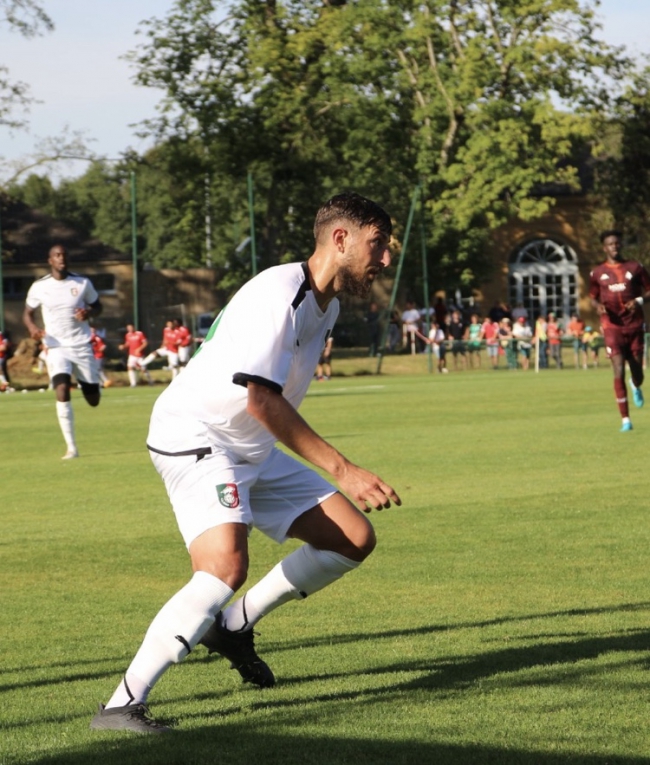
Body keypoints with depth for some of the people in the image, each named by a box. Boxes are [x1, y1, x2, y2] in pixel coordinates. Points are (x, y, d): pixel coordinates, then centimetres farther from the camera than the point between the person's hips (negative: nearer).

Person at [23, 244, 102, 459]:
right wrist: (32, 327, -13)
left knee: (93, 400, 5)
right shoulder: (39, 287, -1)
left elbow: (97, 306, 11)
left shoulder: (83, 283, -1)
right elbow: (28, 313, 9)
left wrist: (89, 313, -13)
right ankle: (71, 447, -17)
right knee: (62, 389, -24)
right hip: (57, 347, -1)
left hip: (82, 346, 1)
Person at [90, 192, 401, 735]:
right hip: (193, 439, -10)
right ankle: (121, 706, -28)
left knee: (355, 539, 4)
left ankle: (234, 626, 19)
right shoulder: (278, 292, -22)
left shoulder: (327, 305, 9)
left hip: (253, 449, 10)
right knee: (226, 566, -31)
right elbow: (262, 401, -30)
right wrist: (342, 471, -31)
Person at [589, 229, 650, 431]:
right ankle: (625, 419, -7)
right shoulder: (598, 273, 5)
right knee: (619, 371, -12)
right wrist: (598, 305, -8)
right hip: (612, 327, -1)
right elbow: (593, 297, 15)